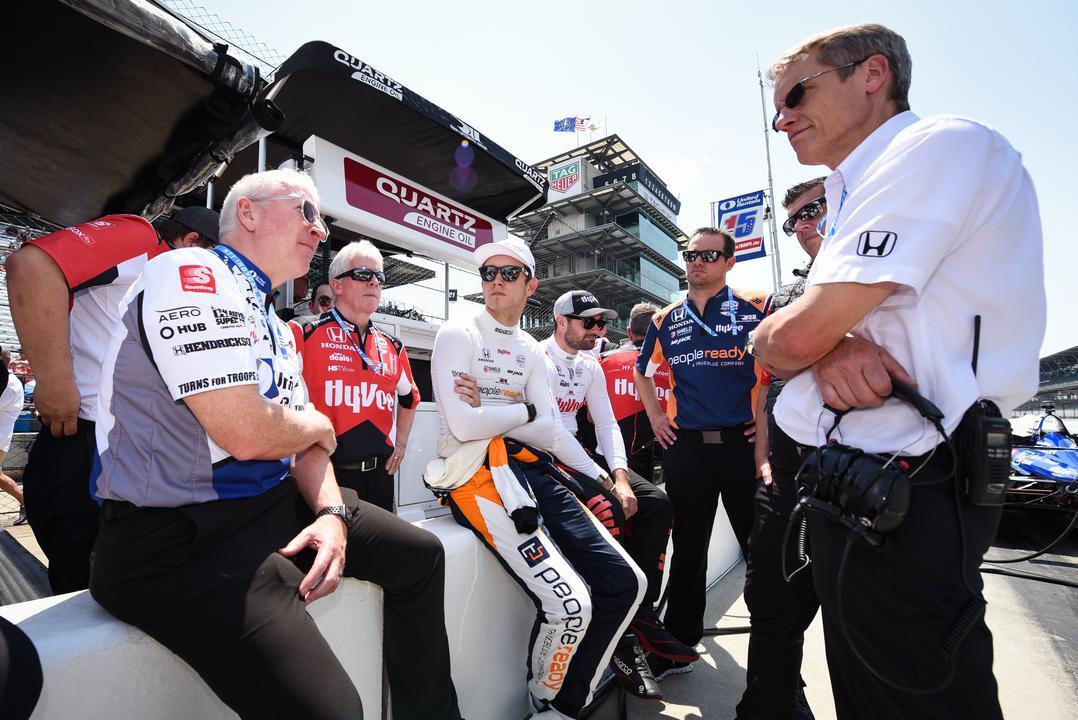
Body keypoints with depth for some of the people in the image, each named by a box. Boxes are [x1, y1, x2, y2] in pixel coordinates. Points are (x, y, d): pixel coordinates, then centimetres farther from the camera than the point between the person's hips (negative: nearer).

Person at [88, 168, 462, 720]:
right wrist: (320, 426, -5)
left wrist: (333, 512, -6)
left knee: (419, 555, 13)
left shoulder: (276, 327, 13)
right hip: (179, 538, -9)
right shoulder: (191, 273, -16)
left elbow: (304, 439, 12)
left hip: (277, 504, 10)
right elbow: (246, 433, -26)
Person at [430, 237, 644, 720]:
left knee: (625, 584, 1)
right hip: (478, 474, -7)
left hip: (534, 470, 7)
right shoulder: (458, 334, 0)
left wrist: (599, 477, 2)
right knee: (569, 606, -19)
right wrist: (527, 411, 0)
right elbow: (463, 425, -13)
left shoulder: (531, 351, 18)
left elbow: (553, 431, 12)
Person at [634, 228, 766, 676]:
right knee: (688, 550, 14)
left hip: (745, 443, -2)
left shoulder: (756, 308, 0)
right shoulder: (666, 320, 9)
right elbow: (642, 371, 21)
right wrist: (655, 417, 11)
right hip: (685, 448, 3)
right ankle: (680, 644, 29)